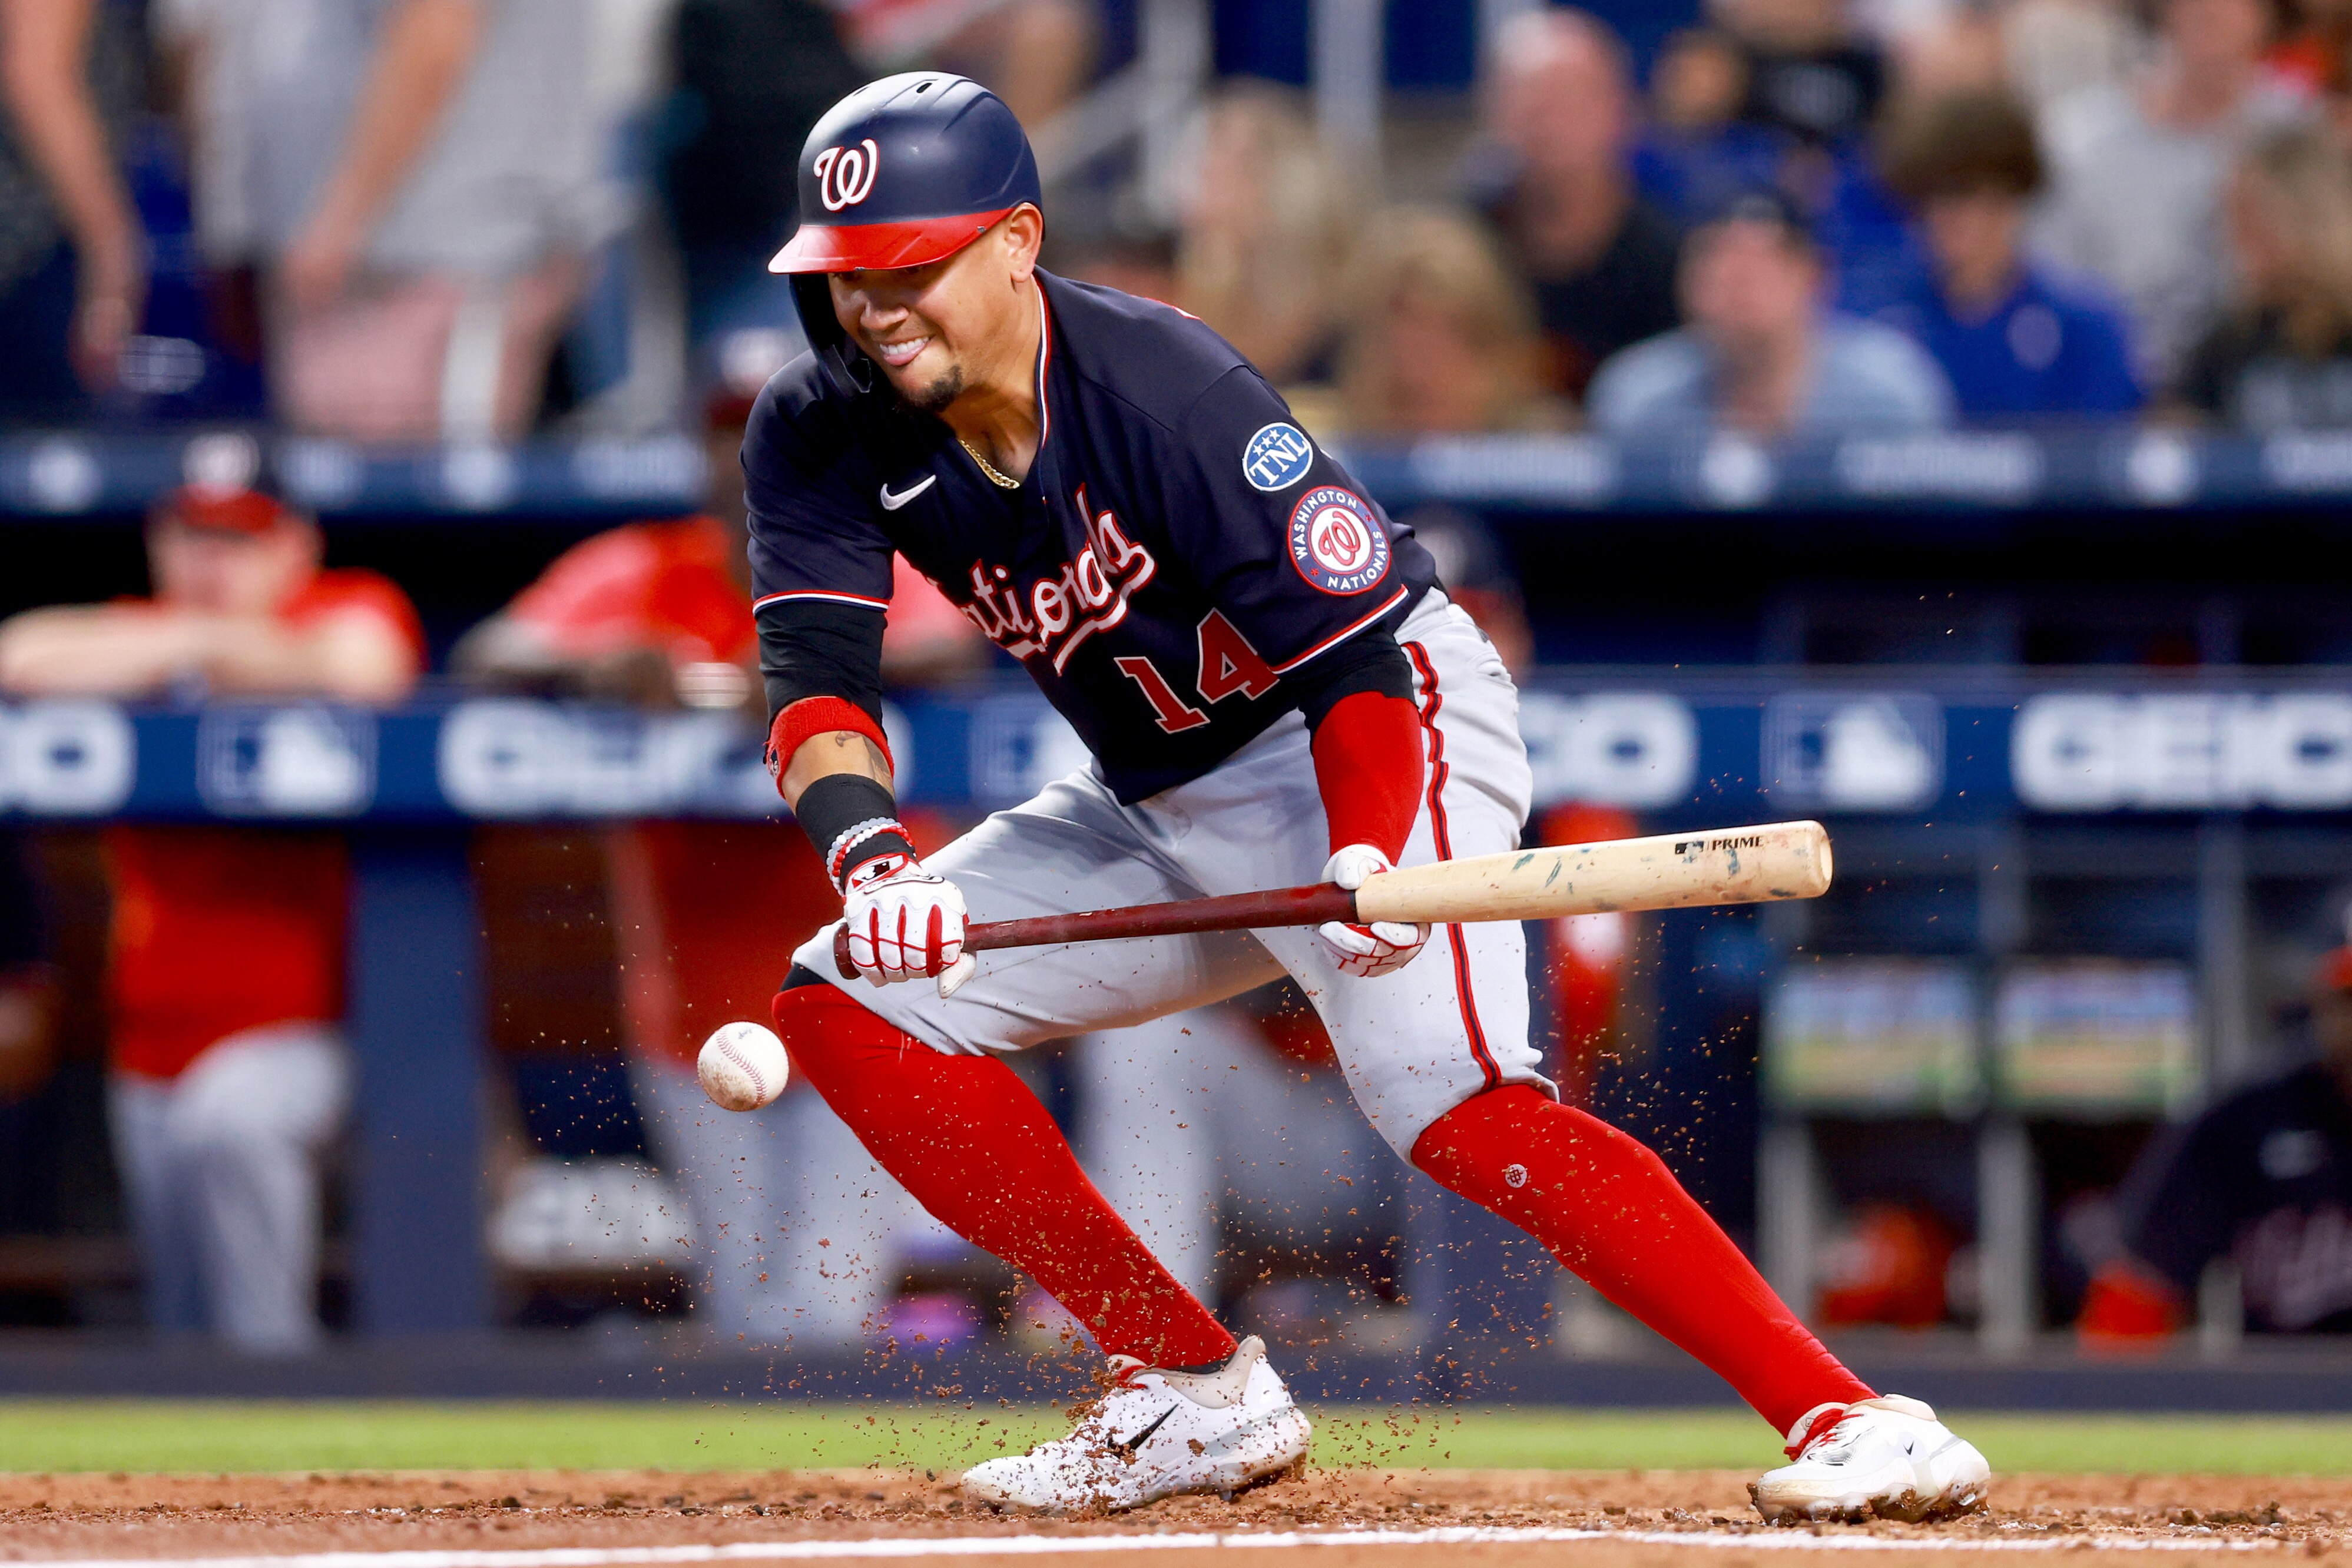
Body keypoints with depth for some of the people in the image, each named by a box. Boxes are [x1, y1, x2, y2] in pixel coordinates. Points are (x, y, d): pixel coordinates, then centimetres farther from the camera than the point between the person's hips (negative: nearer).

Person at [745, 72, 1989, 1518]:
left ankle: (1852, 1420, -35)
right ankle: (1195, 1393, 2)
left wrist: (1369, 860, -44)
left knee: (1449, 1101, -30)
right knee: (845, 1006, -1)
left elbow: (1352, 659, -26)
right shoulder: (822, 434, -10)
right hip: (1158, 798, 8)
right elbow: (817, 677, -20)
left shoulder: (1170, 394, -26)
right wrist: (872, 854, -42)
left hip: (1373, 742, -8)